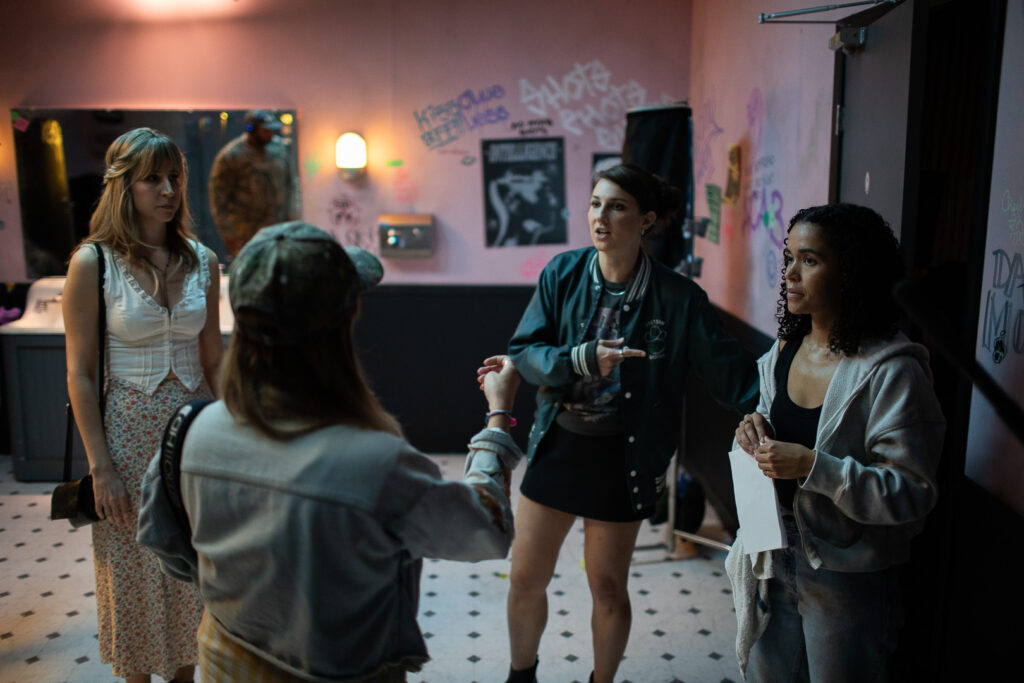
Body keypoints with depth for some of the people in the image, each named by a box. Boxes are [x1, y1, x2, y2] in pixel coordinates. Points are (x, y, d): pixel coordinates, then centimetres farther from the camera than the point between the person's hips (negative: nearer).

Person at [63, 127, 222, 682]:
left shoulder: (202, 262, 1)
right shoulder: (93, 263, -10)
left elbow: (214, 359, 8)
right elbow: (79, 374, -9)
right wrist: (100, 467, -11)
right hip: (128, 432, -3)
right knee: (133, 572, 11)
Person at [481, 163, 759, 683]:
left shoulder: (677, 298, -11)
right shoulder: (564, 274, -6)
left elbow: (731, 372, -11)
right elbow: (525, 351, -9)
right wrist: (583, 360, -25)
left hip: (622, 458, -2)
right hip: (558, 445, 2)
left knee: (608, 588, 13)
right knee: (526, 580, 13)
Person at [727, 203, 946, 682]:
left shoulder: (892, 372, -20)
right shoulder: (785, 351, 3)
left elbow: (911, 494, -22)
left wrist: (812, 466, -30)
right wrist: (756, 432, -5)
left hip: (846, 580, -6)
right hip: (774, 561, 6)